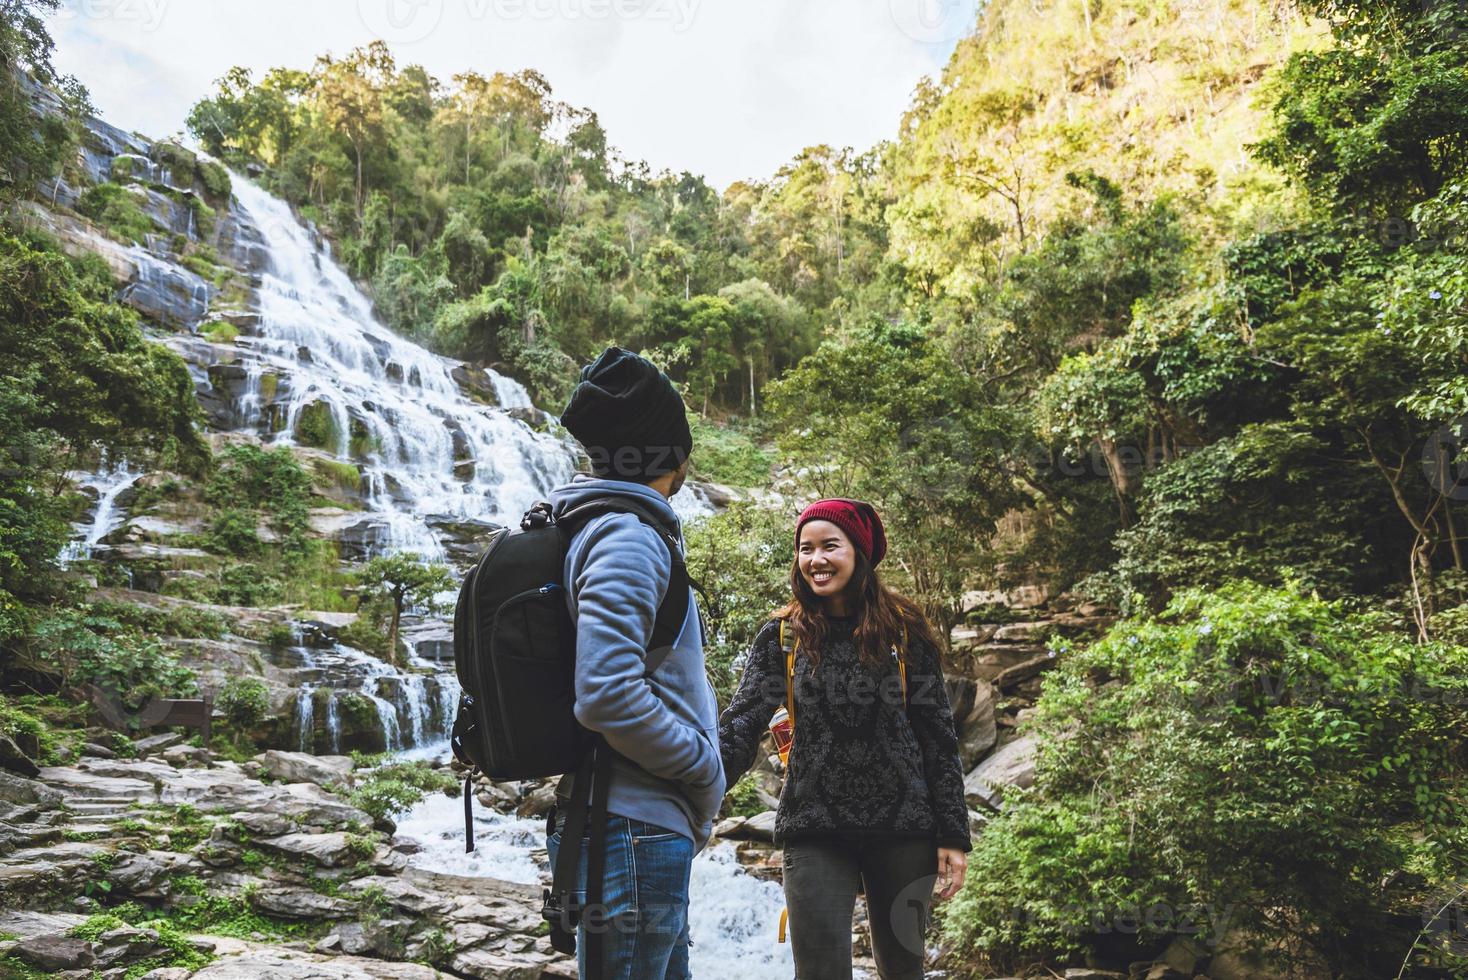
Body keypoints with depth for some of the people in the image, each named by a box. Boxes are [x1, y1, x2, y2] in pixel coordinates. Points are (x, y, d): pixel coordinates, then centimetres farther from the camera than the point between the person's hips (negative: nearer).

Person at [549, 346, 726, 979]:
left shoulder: (593, 528, 15)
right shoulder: (627, 536, -16)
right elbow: (607, 696, -27)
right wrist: (705, 768, -13)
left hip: (646, 831, 10)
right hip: (637, 829, -10)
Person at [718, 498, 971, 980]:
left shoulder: (902, 630, 1)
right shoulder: (782, 635, 2)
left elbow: (937, 736, 2)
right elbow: (742, 723, -8)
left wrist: (952, 834, -2)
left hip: (903, 828, 1)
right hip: (815, 830, 0)